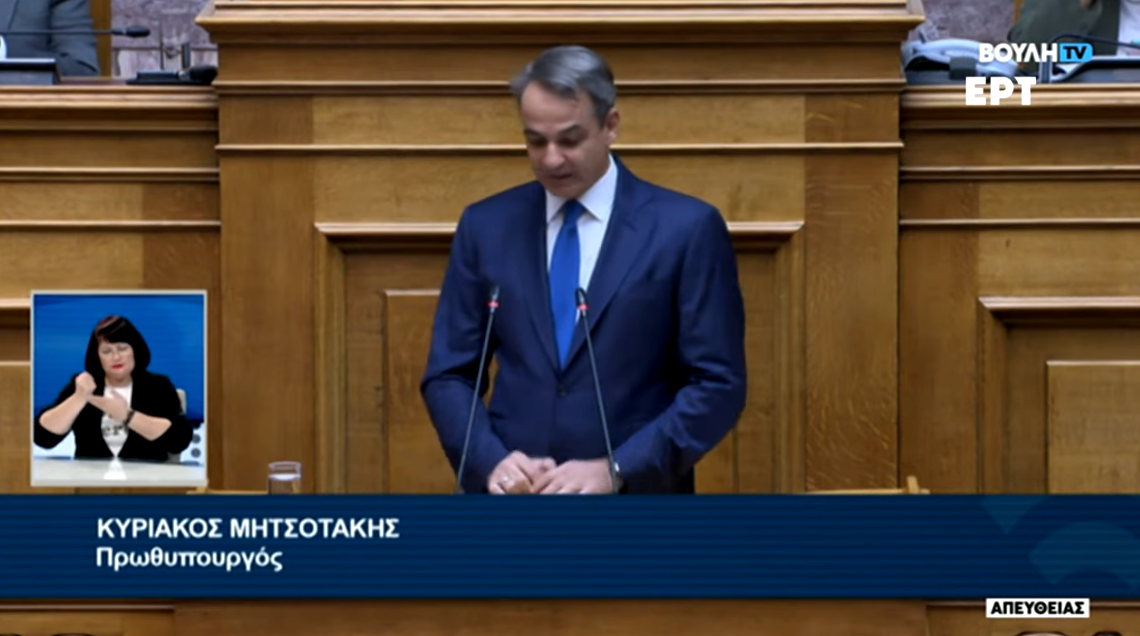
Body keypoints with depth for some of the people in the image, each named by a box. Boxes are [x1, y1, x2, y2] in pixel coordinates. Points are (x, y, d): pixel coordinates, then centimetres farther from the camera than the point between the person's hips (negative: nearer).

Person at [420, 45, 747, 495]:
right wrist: (490, 460, -7)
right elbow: (448, 375, 11)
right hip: (513, 491, 2)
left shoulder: (688, 228, 1)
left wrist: (615, 470, -11)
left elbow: (718, 385, -1)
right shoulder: (485, 226, 9)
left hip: (632, 495, -2)